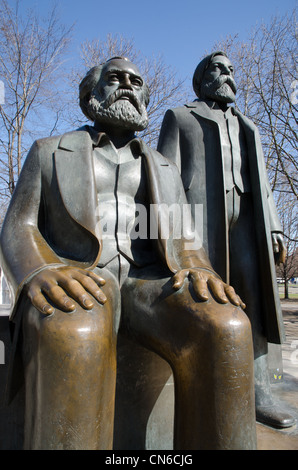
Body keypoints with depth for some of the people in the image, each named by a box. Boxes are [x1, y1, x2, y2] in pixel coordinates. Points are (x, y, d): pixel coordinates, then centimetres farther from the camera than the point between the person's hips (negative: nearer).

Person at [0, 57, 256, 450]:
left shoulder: (164, 170, 22)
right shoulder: (49, 152, 14)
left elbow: (183, 240, 12)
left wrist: (198, 271, -14)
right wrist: (41, 273, -21)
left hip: (148, 284, 3)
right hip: (75, 284, -2)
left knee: (226, 330, -30)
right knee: (74, 342, -39)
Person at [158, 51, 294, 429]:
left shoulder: (248, 127, 31)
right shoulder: (179, 117, 16)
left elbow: (260, 182, 24)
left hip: (244, 214, 5)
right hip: (199, 211, -4)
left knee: (254, 297, -5)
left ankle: (258, 392, 0)